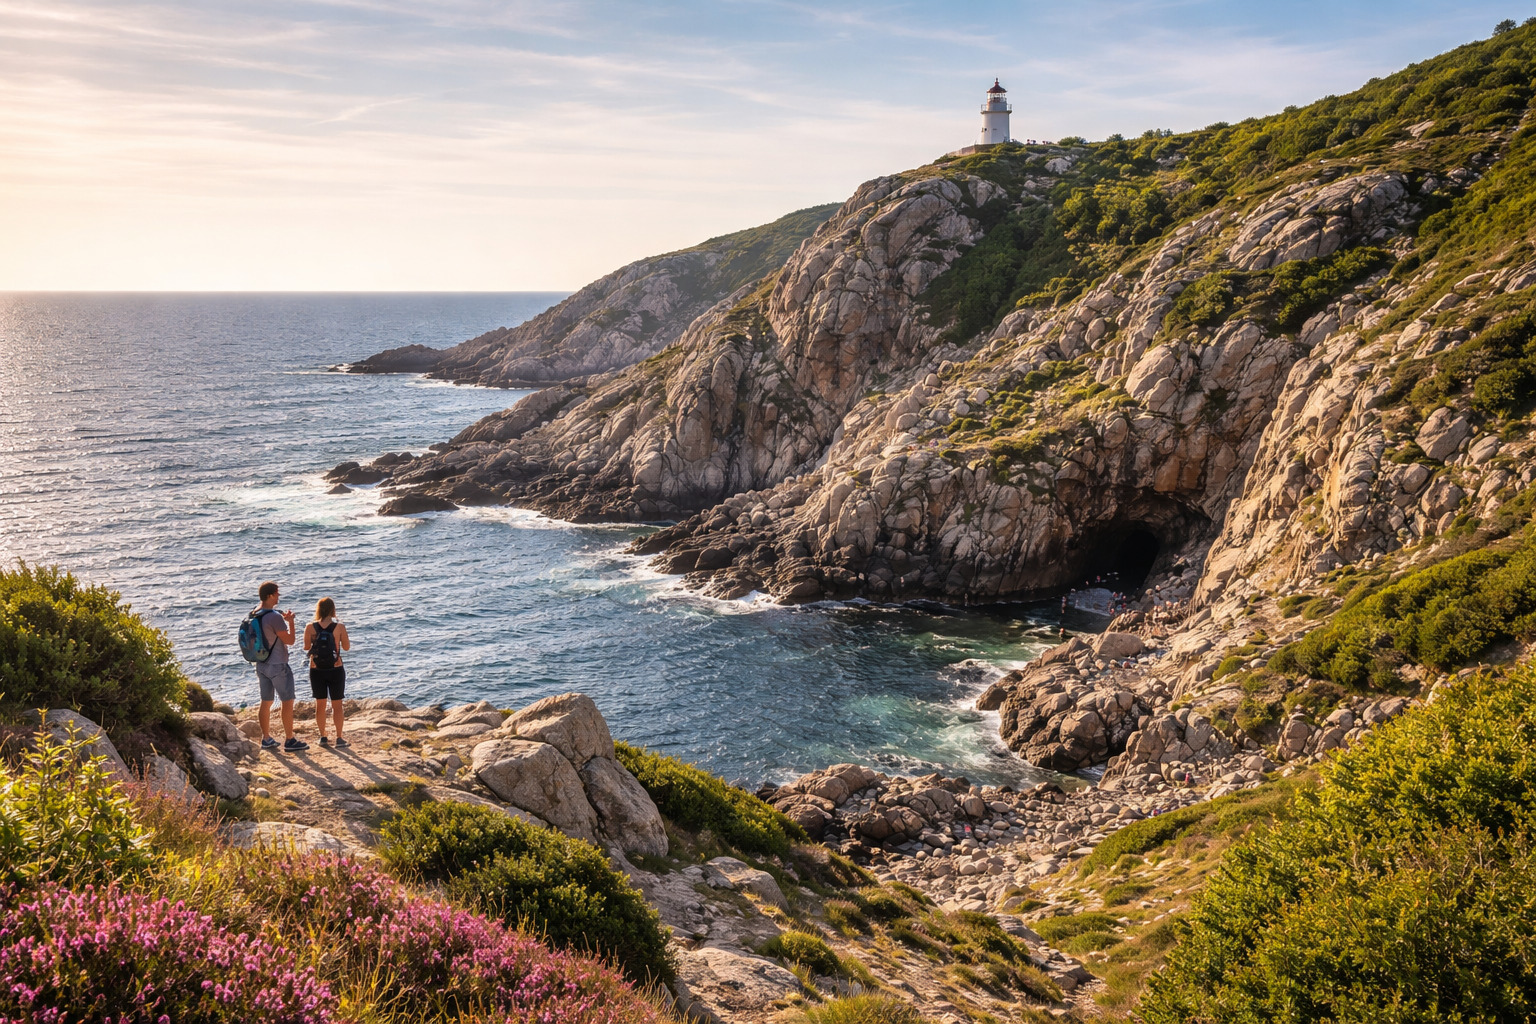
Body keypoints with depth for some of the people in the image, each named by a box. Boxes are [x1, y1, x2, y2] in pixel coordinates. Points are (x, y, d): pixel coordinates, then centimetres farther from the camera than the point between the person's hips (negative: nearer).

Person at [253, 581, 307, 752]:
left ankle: (266, 739, 21)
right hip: (278, 665, -8)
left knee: (266, 702, 14)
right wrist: (290, 621, -4)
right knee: (287, 702, 1)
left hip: (262, 665, 8)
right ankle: (290, 740, 5)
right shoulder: (274, 617, -22)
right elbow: (289, 640, -17)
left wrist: (283, 620, 17)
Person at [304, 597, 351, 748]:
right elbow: (346, 647, -1)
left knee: (320, 704, 15)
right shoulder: (339, 627, -11)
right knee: (337, 705, 8)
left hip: (316, 671, 2)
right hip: (335, 670, -2)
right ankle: (339, 738, 10)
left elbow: (306, 647, 3)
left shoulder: (310, 627, -8)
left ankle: (323, 737, 21)